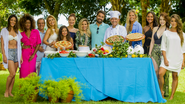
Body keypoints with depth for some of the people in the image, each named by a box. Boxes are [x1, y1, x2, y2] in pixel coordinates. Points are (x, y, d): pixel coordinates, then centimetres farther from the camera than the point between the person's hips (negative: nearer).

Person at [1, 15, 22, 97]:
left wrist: (21, 56, 8)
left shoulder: (17, 32, 13)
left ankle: (10, 92, 11)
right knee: (12, 73, -15)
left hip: (16, 53, 5)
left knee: (13, 75, 3)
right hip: (9, 52, -5)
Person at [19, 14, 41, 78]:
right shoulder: (22, 34, 8)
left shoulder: (36, 32, 5)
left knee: (31, 72, -6)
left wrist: (33, 54, -4)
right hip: (24, 55, 0)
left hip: (33, 55, 0)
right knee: (24, 73, -4)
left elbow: (38, 44, 3)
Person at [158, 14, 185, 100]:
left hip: (178, 59, 1)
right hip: (167, 58, -1)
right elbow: (163, 47, 2)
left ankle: (172, 96, 11)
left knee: (175, 77, 3)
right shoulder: (166, 33, 5)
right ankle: (161, 91, 2)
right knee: (160, 74, -17)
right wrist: (165, 59, -7)